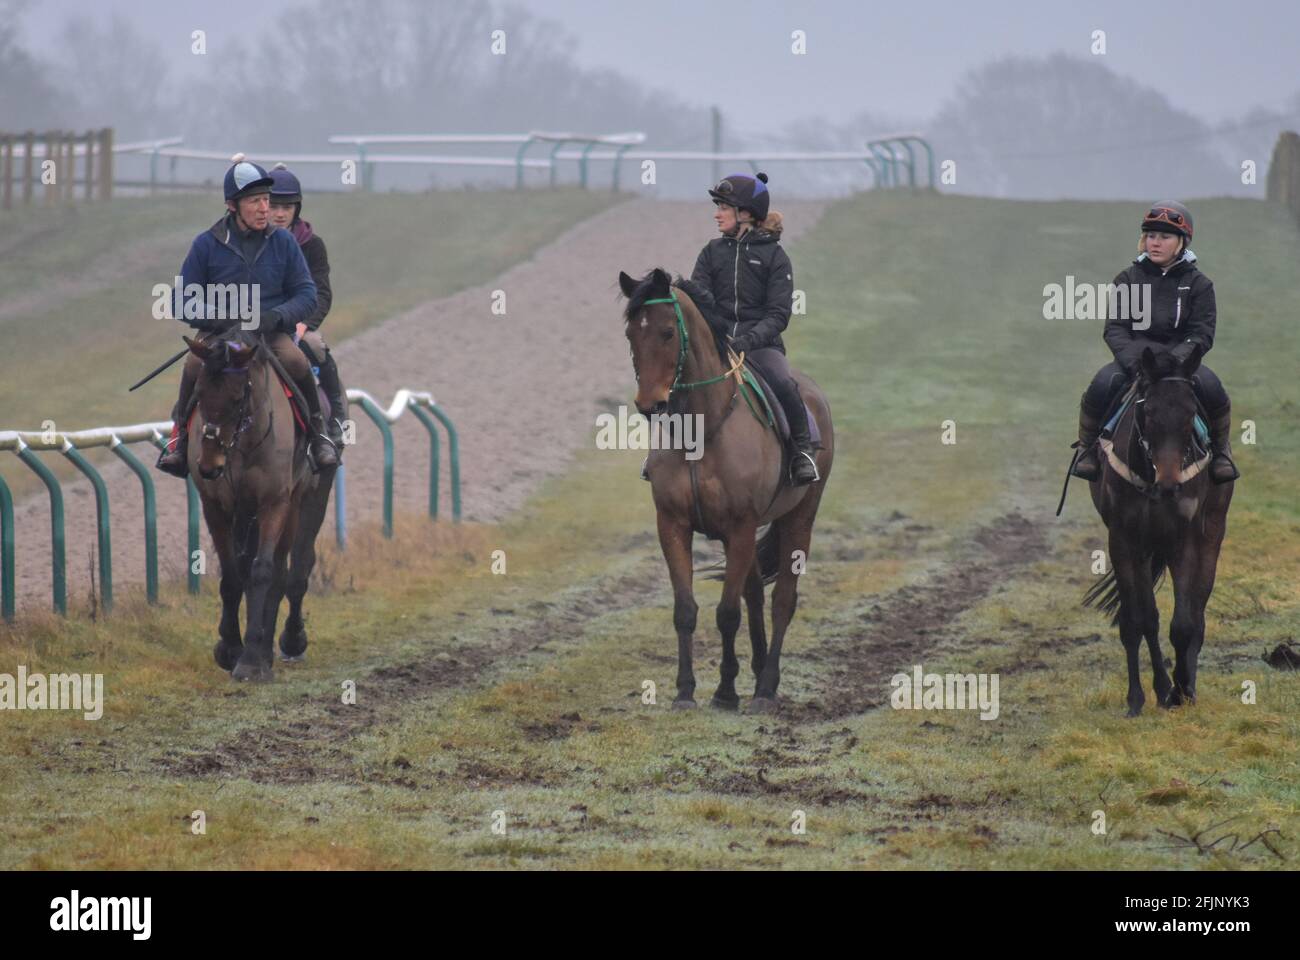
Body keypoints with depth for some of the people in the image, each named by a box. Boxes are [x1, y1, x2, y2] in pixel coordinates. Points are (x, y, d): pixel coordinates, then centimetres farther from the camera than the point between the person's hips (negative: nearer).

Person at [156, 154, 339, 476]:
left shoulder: (283, 243, 4)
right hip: (217, 332, -1)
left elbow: (306, 295, 6)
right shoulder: (207, 244, 0)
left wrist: (276, 316, -15)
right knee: (194, 365, -32)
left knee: (296, 362, -30)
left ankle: (318, 433, -8)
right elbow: (183, 303, 2)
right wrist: (223, 317, -16)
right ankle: (181, 432, -8)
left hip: (272, 332, 1)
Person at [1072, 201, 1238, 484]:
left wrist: (1176, 359, -21)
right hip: (1133, 357, 1)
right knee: (1102, 385, -30)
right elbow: (1114, 328, 1)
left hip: (1181, 358, -1)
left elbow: (1202, 334, -2)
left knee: (1211, 388, -31)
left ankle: (1221, 451, -5)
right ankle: (1087, 449, -7)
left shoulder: (1198, 284, 4)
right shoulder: (1128, 279, 6)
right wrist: (1132, 360, -19)